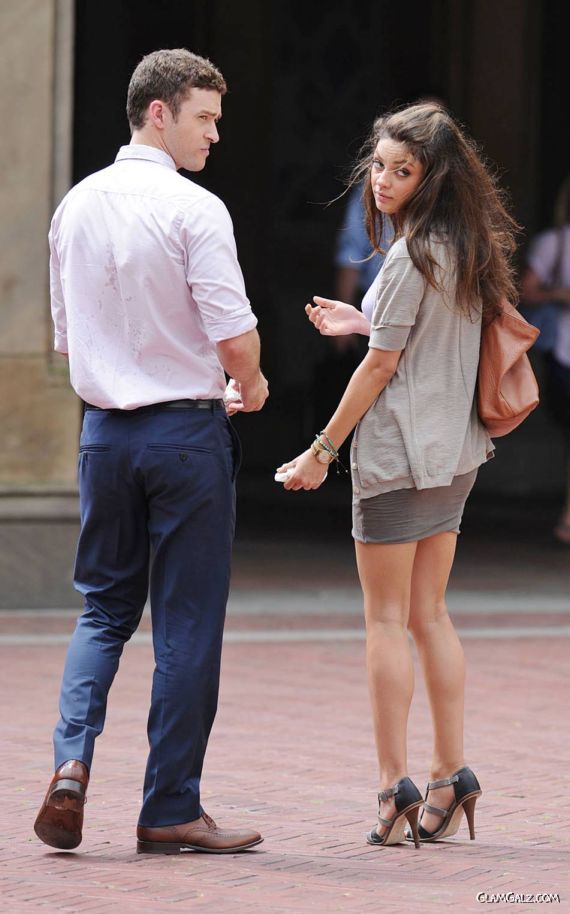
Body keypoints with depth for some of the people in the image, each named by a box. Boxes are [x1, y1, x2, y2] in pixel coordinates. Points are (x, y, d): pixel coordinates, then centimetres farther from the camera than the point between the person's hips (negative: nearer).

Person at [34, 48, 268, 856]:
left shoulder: (76, 207, 8)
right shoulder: (194, 211, -13)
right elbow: (235, 336, -16)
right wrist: (249, 386, 6)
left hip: (104, 427, 6)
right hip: (185, 431, -6)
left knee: (104, 607, 16)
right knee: (188, 623, 2)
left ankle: (72, 759, -6)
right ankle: (171, 810, 5)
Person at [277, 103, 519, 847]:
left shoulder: (414, 255, -16)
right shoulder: (468, 248, 8)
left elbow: (382, 366, -14)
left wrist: (322, 451, -7)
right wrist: (364, 323, 16)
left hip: (398, 451, -8)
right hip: (454, 451, 8)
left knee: (387, 620, -3)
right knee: (429, 615, 14)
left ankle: (396, 786, -3)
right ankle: (451, 777, 13)